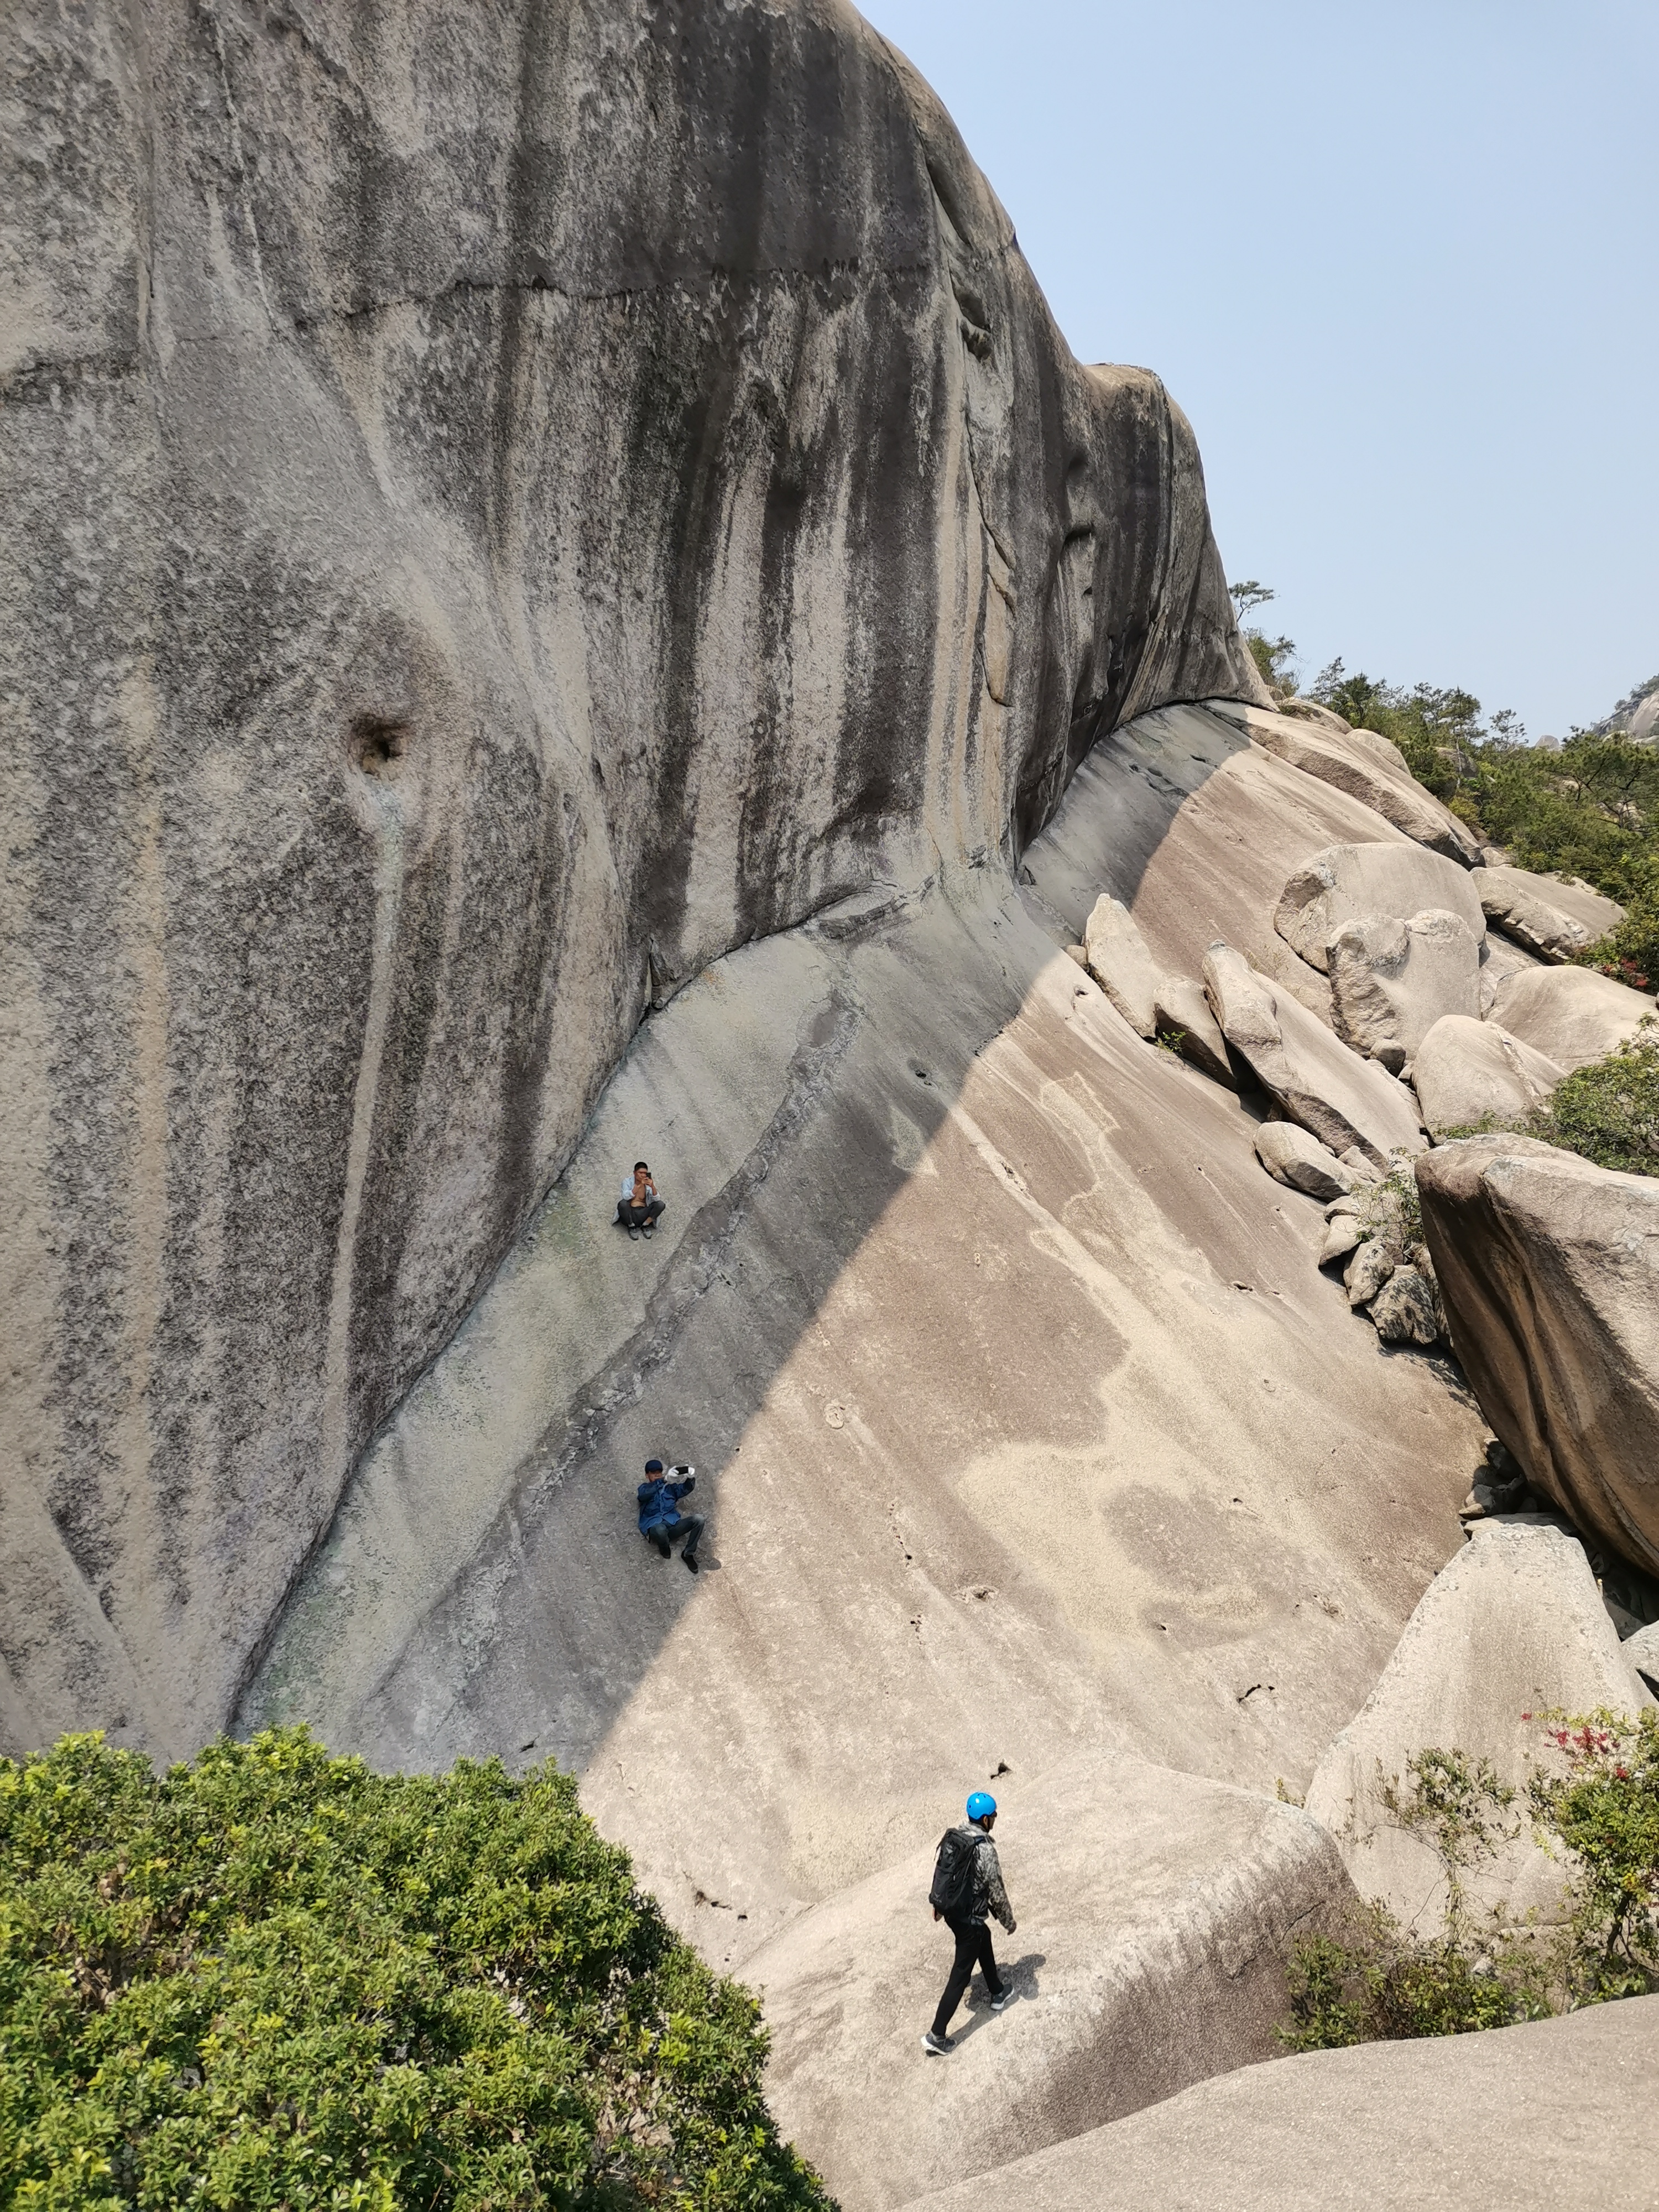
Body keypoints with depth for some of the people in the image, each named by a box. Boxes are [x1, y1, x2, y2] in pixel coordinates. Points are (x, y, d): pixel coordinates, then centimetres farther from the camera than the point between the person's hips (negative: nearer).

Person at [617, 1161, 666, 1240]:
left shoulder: (649, 1183, 0)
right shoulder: (627, 1181, -7)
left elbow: (656, 1200, -12)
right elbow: (626, 1197, -24)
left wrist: (653, 1187, -29)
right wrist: (639, 1185, -33)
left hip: (643, 1214, 2)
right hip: (630, 1213, -2)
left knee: (660, 1204, -19)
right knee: (623, 1203, -33)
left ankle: (645, 1225, -2)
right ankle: (632, 1227, -9)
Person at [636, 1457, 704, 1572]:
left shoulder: (670, 1487, 25)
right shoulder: (644, 1488, 15)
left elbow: (685, 1489, 4)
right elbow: (646, 1493, -12)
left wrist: (691, 1478, -22)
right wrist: (665, 1479, -30)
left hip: (673, 1525, 4)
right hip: (655, 1527, -4)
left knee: (698, 1519, -21)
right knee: (660, 1530, -42)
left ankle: (688, 1553, -8)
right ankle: (666, 1550, -5)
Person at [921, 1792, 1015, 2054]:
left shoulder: (951, 1837, -4)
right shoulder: (986, 1851, -25)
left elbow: (939, 1872, 9)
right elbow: (997, 1892, -17)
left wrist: (938, 1905, 24)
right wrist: (1009, 1921, -1)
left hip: (950, 1911, 8)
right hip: (969, 1919, -8)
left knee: (984, 1939, 32)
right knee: (960, 1976, 3)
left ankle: (997, 1993, 51)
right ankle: (936, 2035, 5)